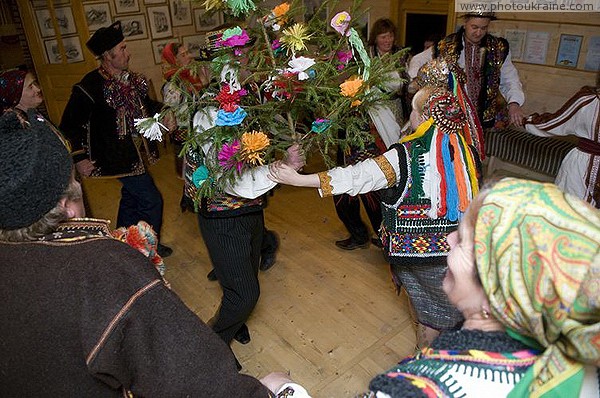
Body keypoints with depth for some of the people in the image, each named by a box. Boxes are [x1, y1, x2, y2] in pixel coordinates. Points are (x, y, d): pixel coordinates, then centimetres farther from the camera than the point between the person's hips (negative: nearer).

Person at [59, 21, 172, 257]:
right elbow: (69, 125, -14)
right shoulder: (90, 86, -20)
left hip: (137, 152, 8)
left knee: (131, 197, 21)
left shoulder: (130, 79, 2)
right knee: (151, 201, -4)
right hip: (119, 158, -8)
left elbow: (145, 105, 18)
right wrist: (79, 159, -17)